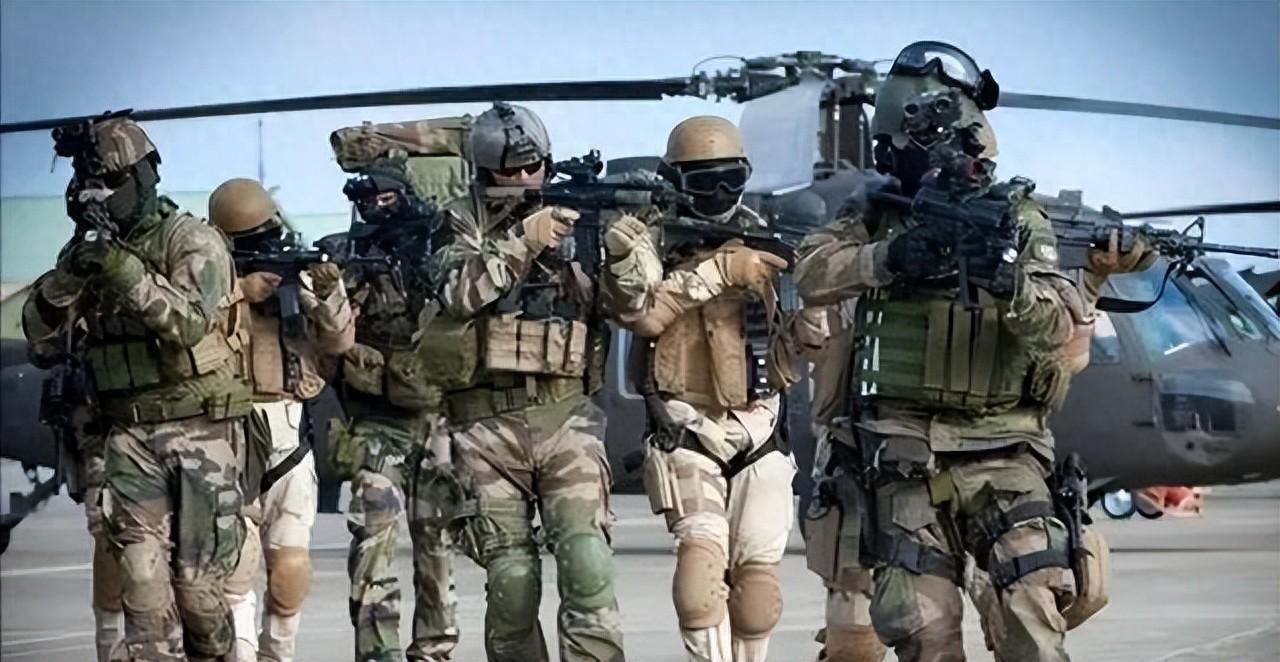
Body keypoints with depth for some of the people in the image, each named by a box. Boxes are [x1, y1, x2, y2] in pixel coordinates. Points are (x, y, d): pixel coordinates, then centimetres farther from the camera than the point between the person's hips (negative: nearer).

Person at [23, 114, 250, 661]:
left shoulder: (192, 241, -7)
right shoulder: (92, 248, 9)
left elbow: (188, 322, -23)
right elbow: (39, 329, 2)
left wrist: (120, 266, -30)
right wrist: (75, 269, -16)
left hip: (198, 434, -4)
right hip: (130, 435, 4)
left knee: (196, 582, -2)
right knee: (143, 581, -5)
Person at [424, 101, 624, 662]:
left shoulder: (576, 222, 10)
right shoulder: (462, 225, 6)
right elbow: (461, 291, -13)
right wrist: (522, 240, -22)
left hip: (564, 417, 1)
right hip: (488, 426, -1)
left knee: (588, 566, -14)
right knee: (511, 580, 0)